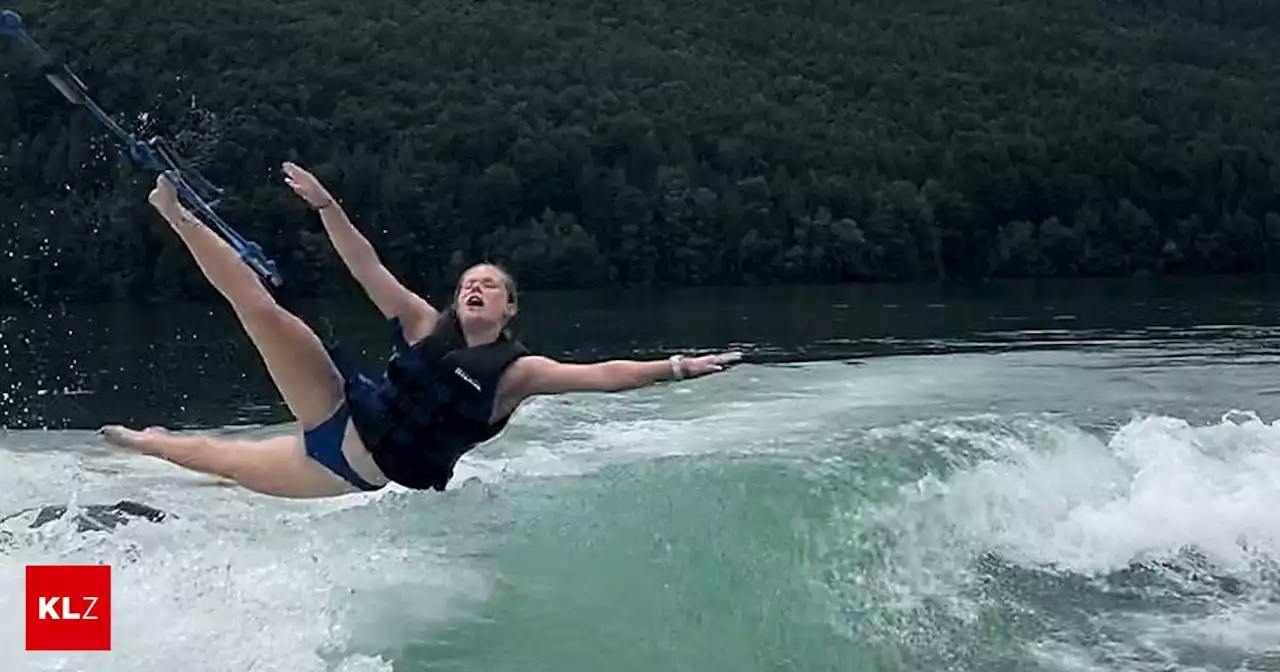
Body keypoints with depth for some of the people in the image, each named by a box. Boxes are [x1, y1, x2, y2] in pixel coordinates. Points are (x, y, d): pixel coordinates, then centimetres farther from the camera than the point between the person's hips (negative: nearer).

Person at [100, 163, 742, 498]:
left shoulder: (517, 371, -3)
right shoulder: (425, 325, 4)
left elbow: (602, 375, -13)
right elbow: (368, 269, -4)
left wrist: (676, 367, -23)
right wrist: (325, 205, -13)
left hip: (373, 471, -1)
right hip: (346, 419, 1)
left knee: (231, 463, 8)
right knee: (261, 309, -13)